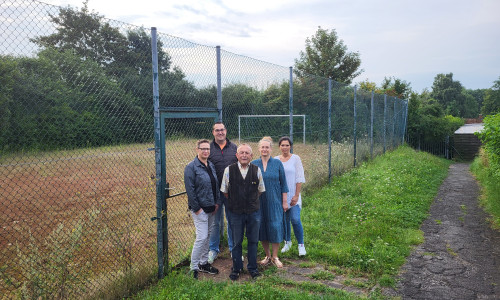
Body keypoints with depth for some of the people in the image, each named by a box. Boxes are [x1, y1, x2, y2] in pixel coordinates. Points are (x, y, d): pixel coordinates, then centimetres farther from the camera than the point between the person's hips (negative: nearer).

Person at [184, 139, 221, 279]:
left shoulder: (211, 165, 11)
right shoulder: (191, 167, -12)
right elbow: (190, 189, -15)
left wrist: (217, 202, 6)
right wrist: (196, 208, -17)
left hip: (211, 208, 8)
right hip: (200, 208, -7)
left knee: (208, 235, 14)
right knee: (202, 237, -9)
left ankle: (203, 263, 28)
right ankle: (193, 267, 6)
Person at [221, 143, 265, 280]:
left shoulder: (257, 170, -1)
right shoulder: (228, 170, -5)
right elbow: (224, 191, 6)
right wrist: (234, 202, 10)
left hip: (253, 212, 1)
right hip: (235, 212, -1)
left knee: (253, 241, 11)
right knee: (236, 242, 9)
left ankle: (252, 267, 29)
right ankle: (236, 269, 27)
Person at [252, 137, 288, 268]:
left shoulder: (277, 163, 0)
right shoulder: (253, 164, 3)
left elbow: (283, 183, 2)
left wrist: (284, 201, 0)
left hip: (274, 201, -1)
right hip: (259, 202, 1)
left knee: (275, 227, -1)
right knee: (262, 227, 6)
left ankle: (275, 257, 13)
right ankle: (267, 255, 22)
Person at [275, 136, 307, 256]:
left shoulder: (295, 158, 0)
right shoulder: (275, 160, 6)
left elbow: (300, 178, -3)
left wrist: (296, 195, -9)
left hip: (293, 195, -3)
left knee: (295, 220, -11)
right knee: (284, 220, 9)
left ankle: (301, 245, 4)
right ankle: (287, 242, 28)